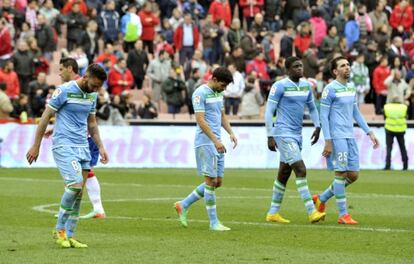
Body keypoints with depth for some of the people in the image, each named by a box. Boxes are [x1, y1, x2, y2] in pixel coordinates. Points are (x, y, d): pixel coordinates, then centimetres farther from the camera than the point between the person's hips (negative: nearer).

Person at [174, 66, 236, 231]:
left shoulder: (218, 93, 15)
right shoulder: (200, 93, -13)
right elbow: (200, 119, -18)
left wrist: (231, 133, 8)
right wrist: (215, 140, -23)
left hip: (217, 142, 9)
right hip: (205, 142, -9)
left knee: (217, 182, 8)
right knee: (211, 181, -7)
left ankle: (183, 205, 19)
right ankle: (214, 222, -2)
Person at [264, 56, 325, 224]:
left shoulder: (306, 86, 11)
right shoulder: (280, 86, -10)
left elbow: (312, 108, 25)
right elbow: (269, 111, -10)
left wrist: (317, 126, 11)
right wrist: (270, 136, -14)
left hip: (297, 134, 8)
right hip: (284, 134, -8)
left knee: (284, 174, 12)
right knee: (301, 170, -16)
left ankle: (273, 213, 21)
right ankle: (311, 212, -19)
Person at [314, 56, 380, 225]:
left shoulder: (351, 87, 15)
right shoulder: (330, 89, -8)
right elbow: (323, 116, -9)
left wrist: (369, 132, 16)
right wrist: (327, 141, -14)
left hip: (350, 136, 8)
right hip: (337, 137, -8)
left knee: (353, 175, 6)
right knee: (341, 173, -6)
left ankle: (321, 199, 22)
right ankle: (343, 215, 1)